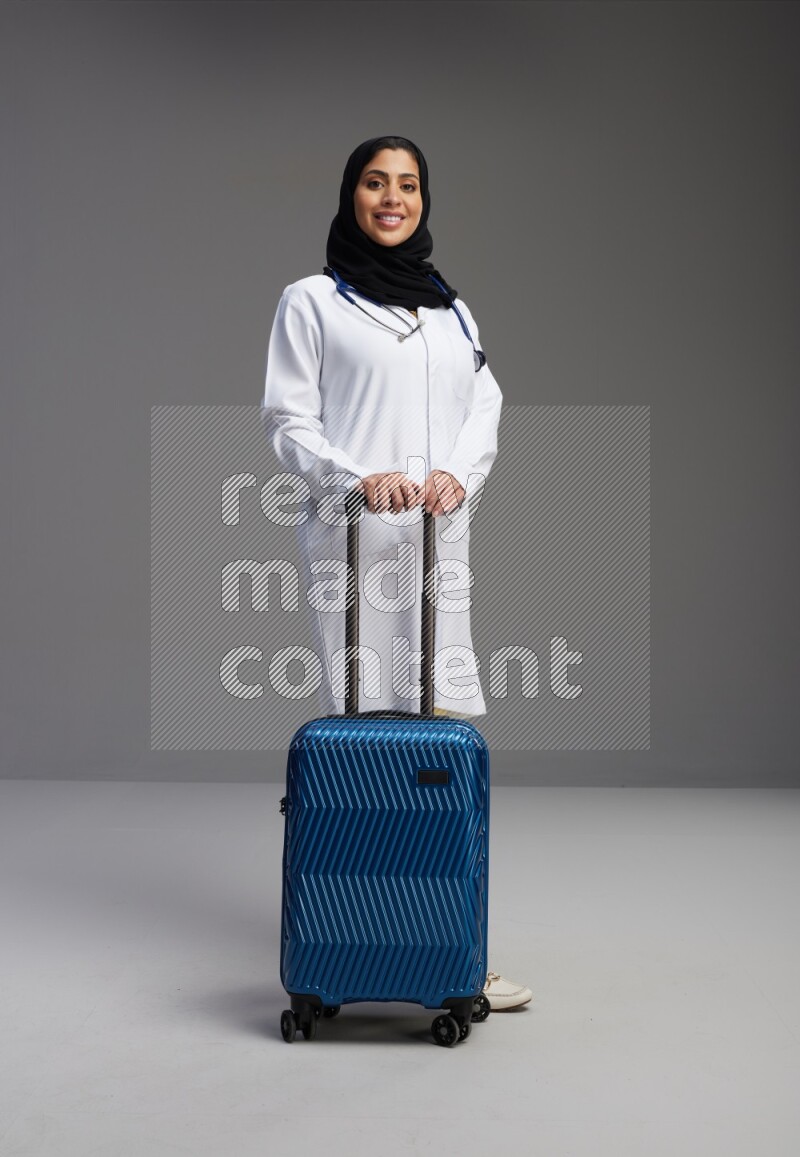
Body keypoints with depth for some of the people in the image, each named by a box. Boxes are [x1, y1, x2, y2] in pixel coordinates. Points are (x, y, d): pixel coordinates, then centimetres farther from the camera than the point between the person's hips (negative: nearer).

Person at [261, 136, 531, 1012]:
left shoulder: (453, 310, 20)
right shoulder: (312, 302, 7)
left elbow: (485, 410, 13)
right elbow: (287, 420, 0)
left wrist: (459, 472, -8)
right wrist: (359, 478, -17)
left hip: (439, 537, 4)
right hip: (349, 537, -4)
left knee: (446, 722, -1)